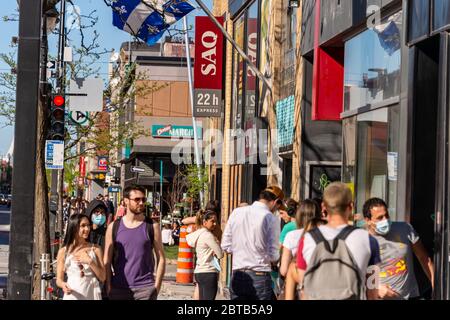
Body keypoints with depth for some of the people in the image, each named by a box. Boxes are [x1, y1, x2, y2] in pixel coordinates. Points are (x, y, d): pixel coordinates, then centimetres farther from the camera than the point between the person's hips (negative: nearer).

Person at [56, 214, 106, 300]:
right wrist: (63, 284, -16)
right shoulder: (63, 252, 4)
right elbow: (59, 279, 6)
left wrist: (90, 262, -9)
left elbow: (102, 277, 3)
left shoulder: (96, 249, 6)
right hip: (72, 296, -1)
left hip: (92, 295, 1)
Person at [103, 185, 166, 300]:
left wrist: (157, 286, -6)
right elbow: (107, 260, 6)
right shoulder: (114, 227, 5)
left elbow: (161, 258, 1)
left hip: (145, 288, -2)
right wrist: (108, 286, -2)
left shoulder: (152, 226, 2)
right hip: (118, 289, 2)